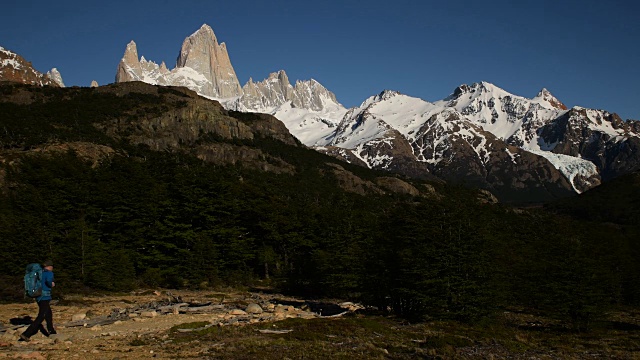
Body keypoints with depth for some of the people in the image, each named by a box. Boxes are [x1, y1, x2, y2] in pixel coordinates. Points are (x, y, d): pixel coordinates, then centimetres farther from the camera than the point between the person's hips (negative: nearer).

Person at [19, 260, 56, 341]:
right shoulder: (50, 273, -9)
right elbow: (48, 280, -29)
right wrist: (51, 285, -9)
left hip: (38, 297, 8)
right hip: (45, 297, -8)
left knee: (49, 314, 23)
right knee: (40, 317, -7)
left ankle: (51, 330, 34)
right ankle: (26, 334, -15)